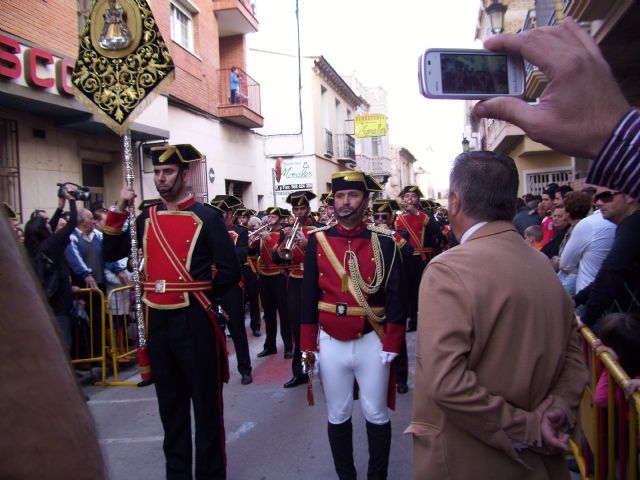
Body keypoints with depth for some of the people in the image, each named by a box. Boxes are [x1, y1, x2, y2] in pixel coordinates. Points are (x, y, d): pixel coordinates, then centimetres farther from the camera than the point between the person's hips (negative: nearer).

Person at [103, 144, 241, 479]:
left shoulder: (207, 217, -8)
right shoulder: (146, 218, 9)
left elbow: (230, 272, -9)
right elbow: (112, 254, 9)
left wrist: (198, 297, -2)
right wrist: (119, 211, 0)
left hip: (195, 322, -5)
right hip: (157, 321, 5)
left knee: (206, 403, 8)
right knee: (170, 404, 18)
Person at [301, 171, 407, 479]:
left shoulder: (384, 242, -5)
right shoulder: (317, 241, -1)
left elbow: (396, 296, -4)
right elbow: (309, 295, 2)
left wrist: (391, 344, -7)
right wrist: (308, 345, 1)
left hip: (372, 343, -1)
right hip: (330, 343, 2)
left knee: (376, 415, 13)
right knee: (338, 416, 15)